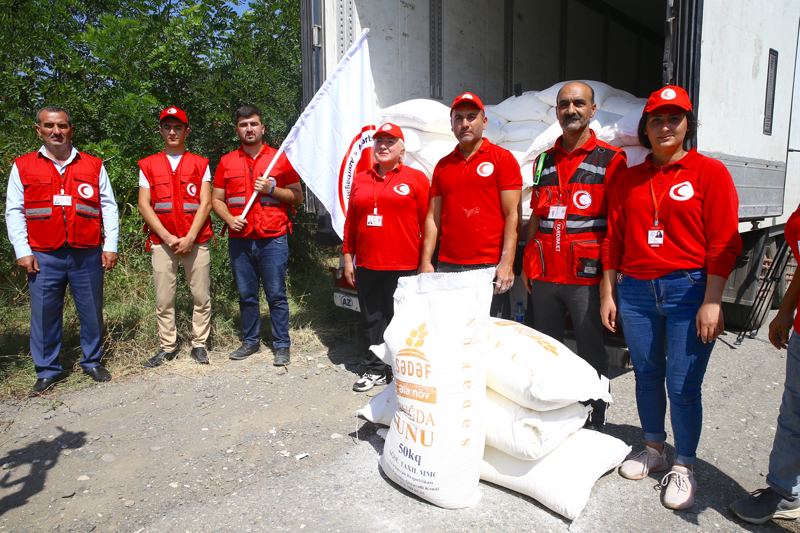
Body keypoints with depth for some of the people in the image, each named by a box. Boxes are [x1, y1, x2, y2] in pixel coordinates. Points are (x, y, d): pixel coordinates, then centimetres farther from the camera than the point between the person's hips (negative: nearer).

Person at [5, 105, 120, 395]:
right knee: (44, 314, 4)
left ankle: (92, 361, 24)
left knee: (92, 311, 7)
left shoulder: (93, 166, 9)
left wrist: (111, 246, 2)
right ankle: (47, 371, 19)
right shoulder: (23, 166, 8)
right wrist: (22, 251, -1)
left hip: (88, 255, 0)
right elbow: (14, 211, 7)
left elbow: (109, 207, 8)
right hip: (44, 257, 0)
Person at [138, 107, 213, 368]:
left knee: (201, 296, 1)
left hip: (196, 240, -1)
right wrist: (166, 236, -8)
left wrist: (190, 237, -10)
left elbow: (206, 203, 0)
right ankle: (167, 347, 16)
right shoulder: (148, 165, 11)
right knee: (163, 298, 3)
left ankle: (199, 344, 14)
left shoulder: (200, 164, 8)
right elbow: (143, 205, 5)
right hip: (162, 241, 1)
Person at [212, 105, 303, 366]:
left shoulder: (280, 159, 6)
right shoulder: (227, 162, 12)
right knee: (246, 295, 10)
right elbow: (217, 199, 13)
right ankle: (251, 341, 25)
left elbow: (297, 196, 5)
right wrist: (229, 219, -6)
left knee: (276, 295, 0)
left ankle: (282, 345, 11)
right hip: (239, 241, 3)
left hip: (273, 239, -2)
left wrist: (271, 189, -11)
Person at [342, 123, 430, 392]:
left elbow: (428, 222, -1)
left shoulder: (416, 178, 2)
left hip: (403, 268, -4)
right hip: (367, 266, 4)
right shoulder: (360, 180, 14)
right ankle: (375, 369, 25)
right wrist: (348, 258, 11)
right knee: (373, 320, 11)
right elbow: (350, 222, 16)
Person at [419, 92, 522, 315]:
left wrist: (507, 263, -13)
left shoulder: (503, 158, 2)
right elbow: (433, 217, 13)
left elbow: (512, 215, -4)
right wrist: (426, 261, 5)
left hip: (489, 268, -3)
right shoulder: (442, 165, 15)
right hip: (447, 266, 4)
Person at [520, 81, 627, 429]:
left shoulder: (610, 159, -1)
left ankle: (595, 423, 21)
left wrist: (609, 271, -11)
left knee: (591, 353, 5)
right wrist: (528, 263, 13)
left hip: (587, 275, -5)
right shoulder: (544, 161, 14)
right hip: (544, 274, 5)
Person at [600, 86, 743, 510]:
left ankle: (684, 467, 19)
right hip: (635, 291, 4)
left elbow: (723, 243, -5)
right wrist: (608, 293, 8)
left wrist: (711, 302, -11)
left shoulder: (709, 172, 0)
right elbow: (614, 239, 11)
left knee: (683, 384, 0)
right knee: (646, 376, 12)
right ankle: (653, 451, 31)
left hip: (688, 289, -3)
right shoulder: (630, 179, 11)